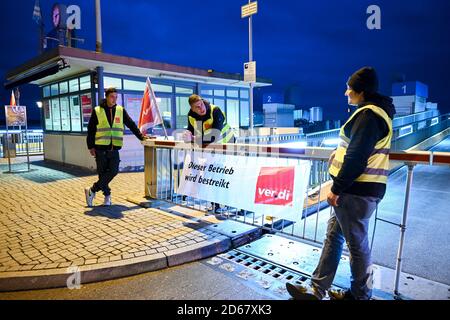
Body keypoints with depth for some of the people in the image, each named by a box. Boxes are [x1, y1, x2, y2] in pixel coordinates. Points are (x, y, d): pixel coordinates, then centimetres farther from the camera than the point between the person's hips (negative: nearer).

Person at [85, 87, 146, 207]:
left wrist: (140, 136, 2)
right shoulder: (97, 111, 0)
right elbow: (91, 129, 2)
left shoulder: (121, 110, 7)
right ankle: (107, 195, 19)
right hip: (100, 148, -2)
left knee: (113, 171, -9)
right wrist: (91, 146, -1)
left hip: (114, 149, 2)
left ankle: (92, 191, 6)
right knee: (102, 173, 3)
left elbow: (131, 124, 10)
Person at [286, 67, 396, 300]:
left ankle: (360, 295, 25)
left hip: (357, 190, -11)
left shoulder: (368, 114, -15)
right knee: (333, 235, 13)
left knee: (357, 243, 5)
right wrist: (341, 153, 13)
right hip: (362, 187, 11)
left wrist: (336, 189, -17)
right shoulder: (378, 111, 18)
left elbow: (357, 157, -21)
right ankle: (316, 289, 22)